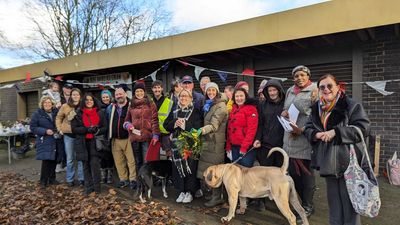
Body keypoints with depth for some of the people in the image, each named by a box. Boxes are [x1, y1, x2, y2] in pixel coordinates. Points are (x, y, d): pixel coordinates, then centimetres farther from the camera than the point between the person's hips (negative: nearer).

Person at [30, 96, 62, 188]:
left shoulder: (56, 112, 10)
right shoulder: (37, 114, -2)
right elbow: (33, 127, -4)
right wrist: (45, 131, -16)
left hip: (55, 141, 4)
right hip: (44, 142, -4)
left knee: (54, 160, 8)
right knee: (46, 160, -9)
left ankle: (52, 178, 22)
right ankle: (43, 181, 6)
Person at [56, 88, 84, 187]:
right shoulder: (65, 106, 1)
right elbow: (58, 118, 10)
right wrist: (60, 129, 2)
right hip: (68, 135, 1)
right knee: (70, 158, 10)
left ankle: (81, 179, 17)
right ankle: (69, 179, 23)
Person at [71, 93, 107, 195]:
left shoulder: (100, 113, 6)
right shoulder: (78, 113, 5)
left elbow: (105, 127, 6)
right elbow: (74, 129, -2)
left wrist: (97, 130, -15)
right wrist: (87, 129, -16)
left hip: (95, 142, -1)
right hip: (83, 143, 1)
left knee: (94, 163, -11)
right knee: (86, 165, 7)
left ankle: (96, 186, 2)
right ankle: (88, 187, 17)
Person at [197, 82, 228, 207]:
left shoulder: (221, 106, -10)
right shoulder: (208, 105, 18)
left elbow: (214, 125, -22)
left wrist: (201, 130, -34)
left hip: (216, 142, -8)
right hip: (208, 140, 8)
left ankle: (217, 197, 6)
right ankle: (215, 193, 22)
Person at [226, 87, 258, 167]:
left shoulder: (251, 108, -7)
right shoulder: (233, 109, 13)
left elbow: (252, 129, -14)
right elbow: (229, 129, 13)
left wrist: (244, 146, -17)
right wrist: (228, 146, 9)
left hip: (246, 147, -7)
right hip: (234, 146, 7)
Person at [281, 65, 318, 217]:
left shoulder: (315, 90, -4)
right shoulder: (290, 91, 16)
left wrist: (303, 129, -18)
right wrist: (284, 113, 0)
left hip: (306, 138, -6)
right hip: (290, 138, 6)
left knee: (306, 172, 4)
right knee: (292, 172, 10)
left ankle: (308, 206, 21)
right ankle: (304, 200, 30)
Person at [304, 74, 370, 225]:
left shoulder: (351, 105, -8)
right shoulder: (316, 108, 8)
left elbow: (363, 128, -15)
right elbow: (308, 128, 10)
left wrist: (336, 132, -22)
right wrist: (316, 134, -13)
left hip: (347, 160, -5)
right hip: (328, 160, 6)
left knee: (349, 198, 5)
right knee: (333, 197, 19)